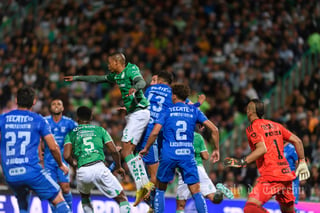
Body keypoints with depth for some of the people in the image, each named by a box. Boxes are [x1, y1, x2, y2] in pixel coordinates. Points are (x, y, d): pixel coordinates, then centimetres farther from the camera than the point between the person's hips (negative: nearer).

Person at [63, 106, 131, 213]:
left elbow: (66, 156, 3)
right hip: (99, 167, -1)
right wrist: (118, 167, 27)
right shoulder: (99, 130, 18)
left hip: (82, 172, 1)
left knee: (84, 196, 33)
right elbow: (114, 151, 11)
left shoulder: (71, 133, 17)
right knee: (121, 198, 5)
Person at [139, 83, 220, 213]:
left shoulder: (167, 111, 6)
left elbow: (154, 132, -5)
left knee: (160, 190, 17)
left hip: (168, 155, -1)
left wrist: (146, 149, 9)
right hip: (187, 155, 1)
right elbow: (214, 129, 3)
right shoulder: (194, 111, 11)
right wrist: (216, 150, 12)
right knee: (196, 193, 1)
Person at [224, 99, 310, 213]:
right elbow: (297, 141, 16)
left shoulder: (253, 128, -3)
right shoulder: (275, 125, 18)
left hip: (271, 176, -8)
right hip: (286, 174, 8)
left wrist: (242, 162, -20)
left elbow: (262, 149, -18)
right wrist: (302, 162, 24)